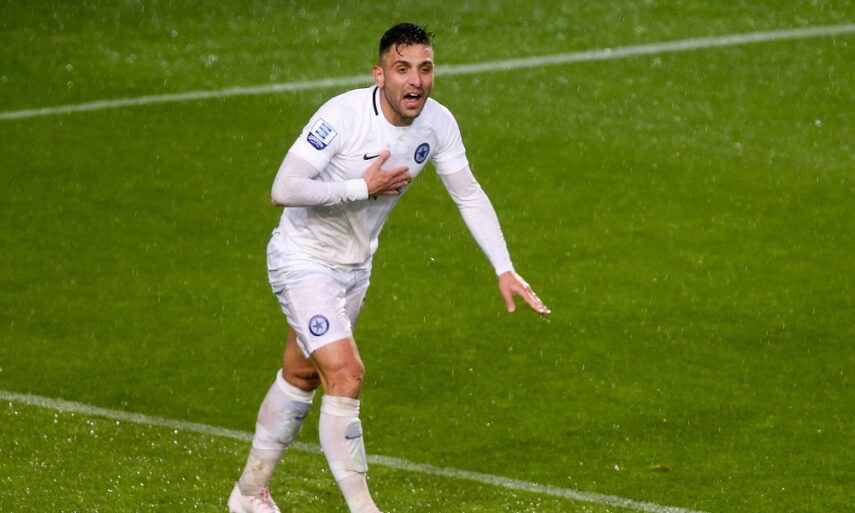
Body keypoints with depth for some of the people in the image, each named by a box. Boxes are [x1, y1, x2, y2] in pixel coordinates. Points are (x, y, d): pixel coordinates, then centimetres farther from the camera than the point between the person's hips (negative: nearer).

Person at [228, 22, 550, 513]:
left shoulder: (438, 123, -11)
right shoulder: (343, 114, -30)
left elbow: (469, 195, 0)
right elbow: (284, 189, -32)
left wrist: (505, 270, -6)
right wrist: (364, 187, -29)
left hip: (354, 266, 7)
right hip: (303, 259, -7)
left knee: (300, 377, 19)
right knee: (346, 374, -20)